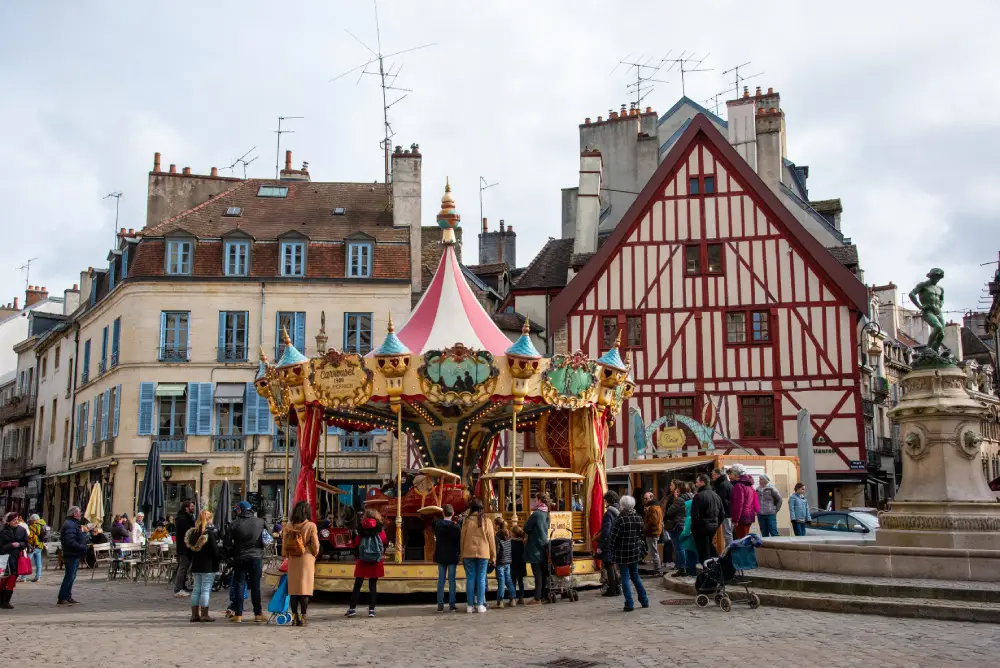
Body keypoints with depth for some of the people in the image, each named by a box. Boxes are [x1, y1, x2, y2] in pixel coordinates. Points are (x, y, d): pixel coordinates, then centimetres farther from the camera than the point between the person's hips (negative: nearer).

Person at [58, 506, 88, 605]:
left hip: (74, 555, 11)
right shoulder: (70, 525, -17)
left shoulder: (74, 524, 20)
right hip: (72, 555, -11)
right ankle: (62, 598, -4)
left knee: (71, 577, 15)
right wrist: (82, 547, -22)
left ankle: (68, 597, 22)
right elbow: (70, 542, -26)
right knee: (69, 577, -8)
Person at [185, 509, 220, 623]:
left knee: (196, 589, 12)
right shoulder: (210, 533, -15)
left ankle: (194, 614, 14)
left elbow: (188, 549, 11)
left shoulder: (192, 532, 7)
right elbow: (215, 551, -15)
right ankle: (204, 615, -3)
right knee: (206, 590, -4)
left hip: (196, 566, 7)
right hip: (208, 566, -7)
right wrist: (218, 558, 4)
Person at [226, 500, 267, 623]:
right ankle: (258, 614, 8)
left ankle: (238, 615, 6)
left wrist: (233, 553, 10)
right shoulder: (260, 522, -2)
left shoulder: (234, 524, -6)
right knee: (255, 587, 7)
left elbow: (228, 543, -5)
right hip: (256, 557, 1)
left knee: (239, 586, 6)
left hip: (240, 558, -1)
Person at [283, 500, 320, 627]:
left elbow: (284, 545, 3)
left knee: (293, 588, 9)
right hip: (306, 560, -3)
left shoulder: (288, 526, -2)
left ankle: (295, 617, 8)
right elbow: (315, 545, -5)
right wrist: (314, 555, 14)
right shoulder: (311, 526, -10)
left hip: (292, 561, 3)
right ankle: (302, 617, 0)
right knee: (305, 588, 2)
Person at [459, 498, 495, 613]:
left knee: (470, 579, 4)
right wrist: (493, 556, 7)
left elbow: (462, 538, 5)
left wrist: (462, 556, 12)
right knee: (481, 579, 3)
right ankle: (480, 605, 0)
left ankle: (470, 605, 4)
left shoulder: (467, 521, 1)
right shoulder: (487, 521, -1)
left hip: (468, 553, 1)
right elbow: (491, 539, 1)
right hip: (483, 553, -1)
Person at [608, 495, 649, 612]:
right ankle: (644, 601, 22)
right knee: (635, 576, 19)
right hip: (635, 552, 5)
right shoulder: (638, 518, 2)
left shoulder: (621, 519, -15)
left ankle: (629, 604, 0)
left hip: (622, 553, -5)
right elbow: (642, 535, 9)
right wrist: (642, 549, 18)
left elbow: (614, 537, -14)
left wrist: (612, 551, -6)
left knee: (625, 578, 2)